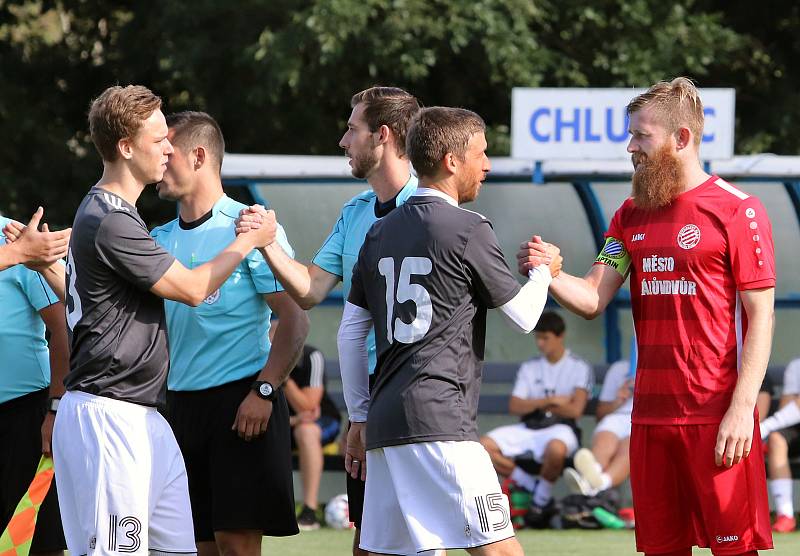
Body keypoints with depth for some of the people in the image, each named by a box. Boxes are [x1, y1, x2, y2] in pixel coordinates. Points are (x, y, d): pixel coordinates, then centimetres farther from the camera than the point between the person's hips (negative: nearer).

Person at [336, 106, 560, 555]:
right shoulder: (467, 230, -5)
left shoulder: (380, 234, 16)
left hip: (384, 422, 8)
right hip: (439, 419, -8)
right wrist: (544, 270, 23)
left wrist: (359, 418, 25)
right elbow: (524, 316, 3)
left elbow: (351, 333, 19)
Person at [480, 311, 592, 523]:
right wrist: (550, 401, -7)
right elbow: (514, 407, 5)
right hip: (527, 428, 5)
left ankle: (542, 499, -15)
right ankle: (532, 487, -11)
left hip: (560, 428, -5)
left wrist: (535, 405, -1)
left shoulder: (579, 368, 4)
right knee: (485, 446, -20)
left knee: (556, 448, -42)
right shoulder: (529, 368, 16)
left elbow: (575, 410, -8)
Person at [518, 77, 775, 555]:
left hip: (718, 418, -6)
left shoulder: (737, 211, -5)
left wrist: (742, 408, -16)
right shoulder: (631, 216, 15)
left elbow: (760, 317, -8)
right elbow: (593, 299, 7)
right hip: (651, 415, 6)